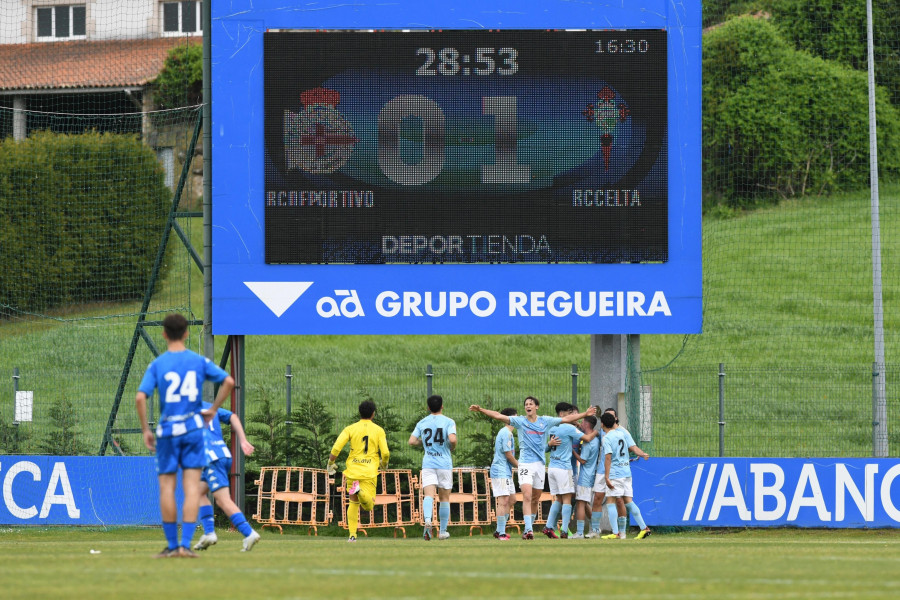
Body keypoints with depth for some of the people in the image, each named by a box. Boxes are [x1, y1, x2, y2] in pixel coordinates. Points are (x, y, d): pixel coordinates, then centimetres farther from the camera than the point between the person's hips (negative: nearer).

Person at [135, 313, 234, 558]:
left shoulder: (157, 364, -2)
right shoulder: (199, 361, 3)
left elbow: (140, 397, -11)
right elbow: (228, 382, -2)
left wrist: (145, 430, -1)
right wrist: (213, 409, 9)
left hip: (167, 430, -1)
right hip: (193, 428, 1)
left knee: (166, 487, 7)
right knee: (191, 487, 0)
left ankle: (171, 544, 8)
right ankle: (186, 545, -8)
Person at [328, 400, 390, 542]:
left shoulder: (350, 429, 4)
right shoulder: (378, 430, 3)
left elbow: (336, 448, -6)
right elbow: (385, 453, -1)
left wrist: (330, 463, 11)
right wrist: (384, 463, 22)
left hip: (352, 471, 2)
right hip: (369, 472, -2)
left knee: (353, 503, 16)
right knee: (369, 505, -3)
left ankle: (352, 535, 5)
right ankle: (361, 491, -37)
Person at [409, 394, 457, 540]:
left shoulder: (422, 423, 7)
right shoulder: (448, 422, -3)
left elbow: (412, 442, 1)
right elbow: (452, 439, -17)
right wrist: (452, 447, 5)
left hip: (428, 464, 1)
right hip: (444, 463, -1)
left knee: (428, 495, -10)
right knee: (444, 498, 10)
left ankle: (427, 520, -38)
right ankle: (442, 531, 14)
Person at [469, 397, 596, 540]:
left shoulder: (545, 421, 8)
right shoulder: (520, 421, 0)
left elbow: (566, 419, 16)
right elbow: (499, 416, -7)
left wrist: (585, 414, 17)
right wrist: (481, 410, -16)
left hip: (540, 463, 4)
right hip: (525, 463, -3)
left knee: (536, 499, 10)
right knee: (527, 496, -16)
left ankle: (529, 527, 24)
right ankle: (528, 530, -22)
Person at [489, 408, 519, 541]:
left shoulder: (505, 432, 18)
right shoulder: (506, 433, -13)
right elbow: (508, 454, -15)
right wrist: (519, 466, -3)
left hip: (506, 472, 10)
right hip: (501, 472, -10)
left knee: (512, 499, 13)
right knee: (503, 501, -12)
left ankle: (499, 530, 16)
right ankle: (501, 533, -13)